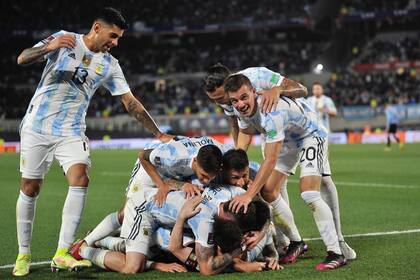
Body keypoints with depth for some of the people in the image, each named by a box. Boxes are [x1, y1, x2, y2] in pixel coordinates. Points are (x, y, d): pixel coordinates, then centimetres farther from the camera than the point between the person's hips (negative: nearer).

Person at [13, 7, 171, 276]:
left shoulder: (109, 65, 6)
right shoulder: (64, 39, -3)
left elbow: (131, 103, 9)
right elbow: (23, 59, -10)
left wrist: (159, 134, 5)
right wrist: (50, 47, -29)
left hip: (71, 132, 2)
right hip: (37, 126, -2)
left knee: (80, 179, -21)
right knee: (30, 189, 1)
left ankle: (62, 254, -20)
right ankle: (24, 255, 16)